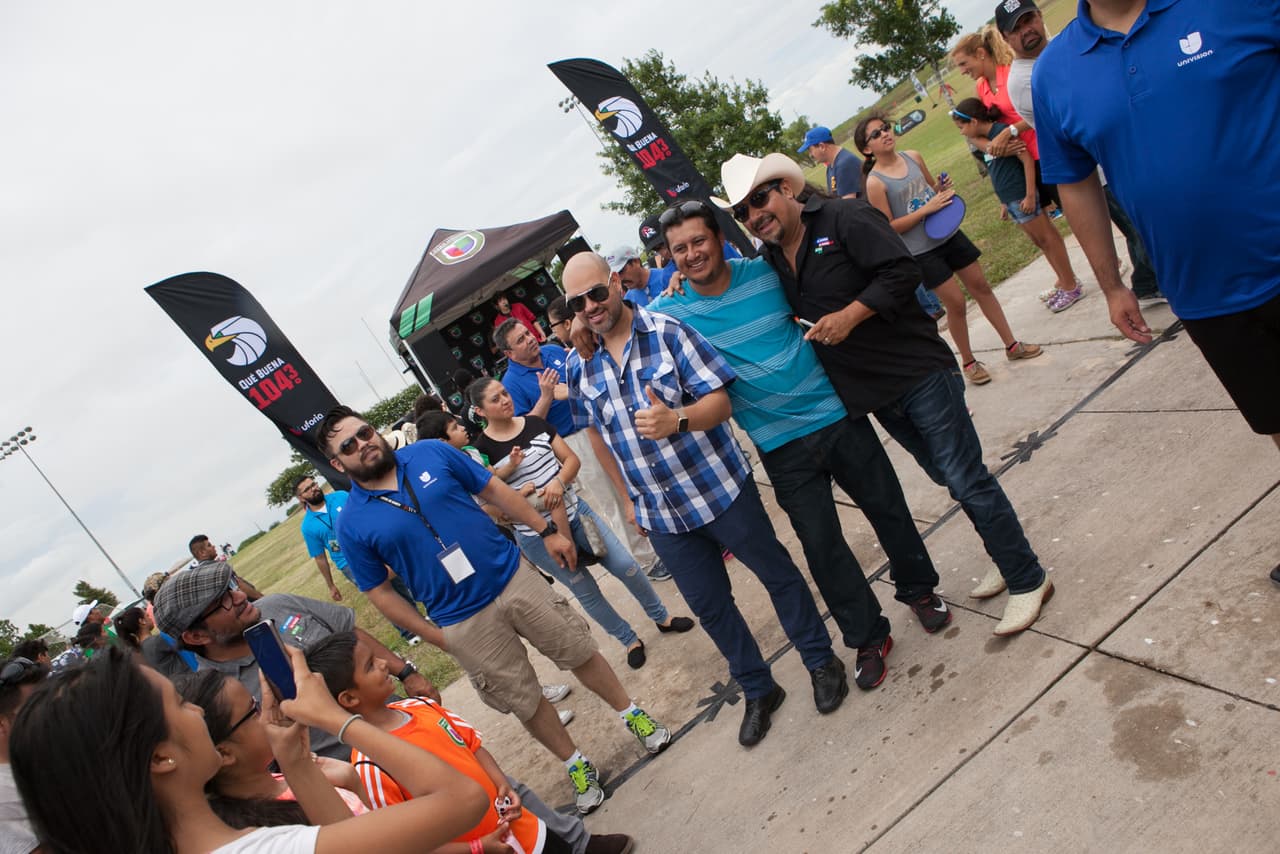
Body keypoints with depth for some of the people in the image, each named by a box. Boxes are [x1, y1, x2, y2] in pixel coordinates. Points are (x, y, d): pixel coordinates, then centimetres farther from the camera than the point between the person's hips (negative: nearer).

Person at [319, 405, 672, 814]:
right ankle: (576, 765, 34)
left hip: (514, 578, 2)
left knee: (580, 652, 10)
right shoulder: (353, 525, -7)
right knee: (525, 701, 10)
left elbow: (495, 490, 4)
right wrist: (434, 635, -2)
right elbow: (380, 592, -1)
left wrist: (547, 531, 3)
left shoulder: (431, 453, -3)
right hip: (464, 625, -1)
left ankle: (632, 715, 35)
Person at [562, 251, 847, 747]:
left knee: (777, 573, 12)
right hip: (660, 514, 4)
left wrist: (677, 420, -35)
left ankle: (821, 662, 35)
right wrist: (628, 497, 15)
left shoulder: (667, 332, -12)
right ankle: (758, 691, 35)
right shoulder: (579, 364, 0)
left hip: (720, 488, -4)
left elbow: (720, 400, -15)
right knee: (709, 606, 14)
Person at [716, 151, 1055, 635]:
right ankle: (1004, 558, 38)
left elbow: (902, 271, -20)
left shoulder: (844, 218, -13)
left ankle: (1028, 581, 13)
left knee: (966, 479, -3)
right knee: (949, 477, 19)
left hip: (919, 373, -7)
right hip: (873, 393, 7)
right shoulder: (770, 262, 7)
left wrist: (849, 316, -24)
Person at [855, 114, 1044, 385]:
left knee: (981, 286, 12)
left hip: (949, 233, 6)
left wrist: (944, 188, -6)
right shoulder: (875, 182, -15)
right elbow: (888, 228, -15)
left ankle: (1012, 345, 27)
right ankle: (968, 362, 21)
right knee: (956, 302, -1)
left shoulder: (913, 157, 1)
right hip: (922, 251, -6)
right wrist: (925, 209, -20)